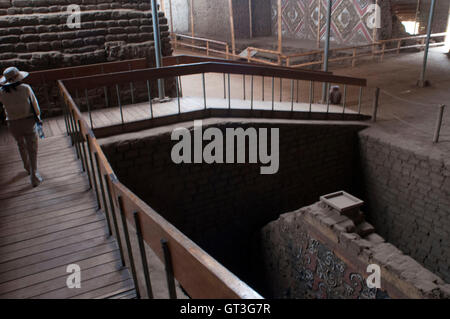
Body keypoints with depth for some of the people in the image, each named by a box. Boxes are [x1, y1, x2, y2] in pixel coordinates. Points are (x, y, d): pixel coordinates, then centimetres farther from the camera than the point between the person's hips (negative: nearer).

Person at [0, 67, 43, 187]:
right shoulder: (25, 88, -12)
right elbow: (35, 104, -3)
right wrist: (38, 116, 12)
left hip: (13, 124, 2)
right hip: (28, 121, -2)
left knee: (21, 145, 26)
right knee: (32, 149, 3)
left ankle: (28, 168, 43)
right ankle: (34, 176, -3)